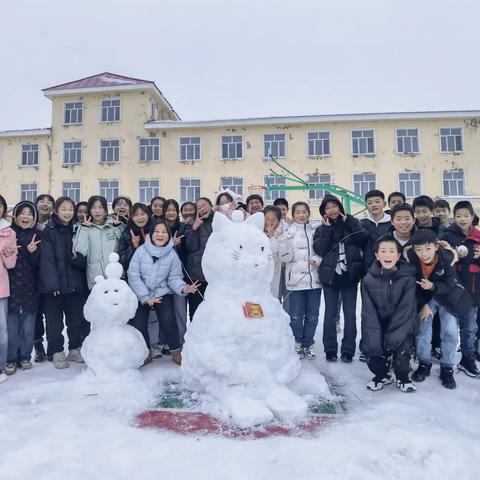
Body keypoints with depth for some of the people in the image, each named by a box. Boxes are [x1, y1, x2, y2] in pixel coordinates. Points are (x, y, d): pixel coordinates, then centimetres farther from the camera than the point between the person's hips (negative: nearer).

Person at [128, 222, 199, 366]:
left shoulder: (172, 254, -7)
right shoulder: (141, 251, -11)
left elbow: (174, 278, -4)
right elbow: (133, 275, -11)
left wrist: (183, 288, -25)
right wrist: (146, 297, -14)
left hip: (163, 293, 0)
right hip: (141, 294, 1)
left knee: (168, 321, -17)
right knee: (138, 324, -7)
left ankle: (176, 352, 5)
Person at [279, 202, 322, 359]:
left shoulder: (317, 228, 5)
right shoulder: (288, 232, 2)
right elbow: (284, 256, -4)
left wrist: (317, 259, -11)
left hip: (314, 278, 2)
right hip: (295, 279, -2)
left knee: (312, 315, 10)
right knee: (296, 315, 3)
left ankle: (307, 344, 25)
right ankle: (297, 343, 23)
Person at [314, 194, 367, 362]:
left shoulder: (352, 223, 7)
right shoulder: (321, 229, 7)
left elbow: (364, 240, -10)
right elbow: (319, 250, -8)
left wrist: (348, 221, -8)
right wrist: (327, 228, -9)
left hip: (350, 275, 0)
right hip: (330, 276, 0)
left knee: (350, 314, 4)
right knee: (330, 314, 6)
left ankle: (348, 350, 15)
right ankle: (330, 349, 16)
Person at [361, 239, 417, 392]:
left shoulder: (408, 278, -8)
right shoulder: (368, 280, -5)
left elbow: (406, 309, -12)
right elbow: (368, 311, -8)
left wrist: (392, 335, -21)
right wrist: (375, 338, -19)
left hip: (401, 327, -1)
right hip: (377, 327, 1)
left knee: (403, 348, -23)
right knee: (372, 347, -17)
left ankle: (402, 378, 11)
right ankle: (382, 375, 18)